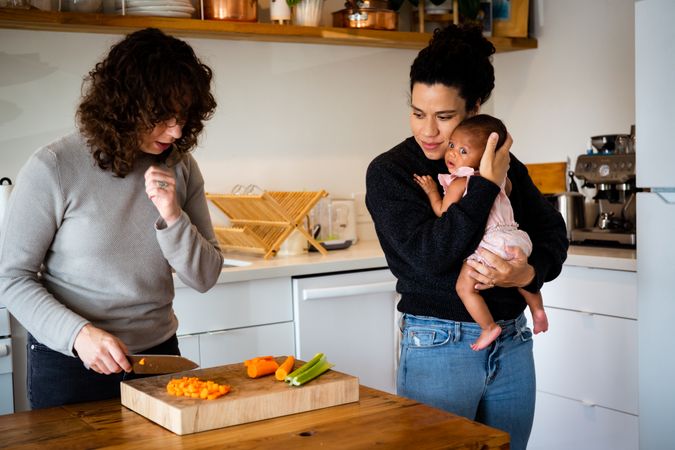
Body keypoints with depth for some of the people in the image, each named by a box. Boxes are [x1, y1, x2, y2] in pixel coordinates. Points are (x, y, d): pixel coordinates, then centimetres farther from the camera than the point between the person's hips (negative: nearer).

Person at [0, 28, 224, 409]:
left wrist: (172, 217, -18)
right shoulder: (54, 168, -14)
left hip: (159, 354, 4)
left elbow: (205, 278, -2)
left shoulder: (180, 167, -3)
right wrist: (79, 333, -25)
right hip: (69, 365, -4)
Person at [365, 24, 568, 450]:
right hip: (438, 347, -4)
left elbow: (553, 231, 5)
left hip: (512, 344, 5)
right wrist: (486, 184, -19)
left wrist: (529, 272, -16)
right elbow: (430, 255, -19)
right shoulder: (389, 172, -8)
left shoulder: (502, 162, 5)